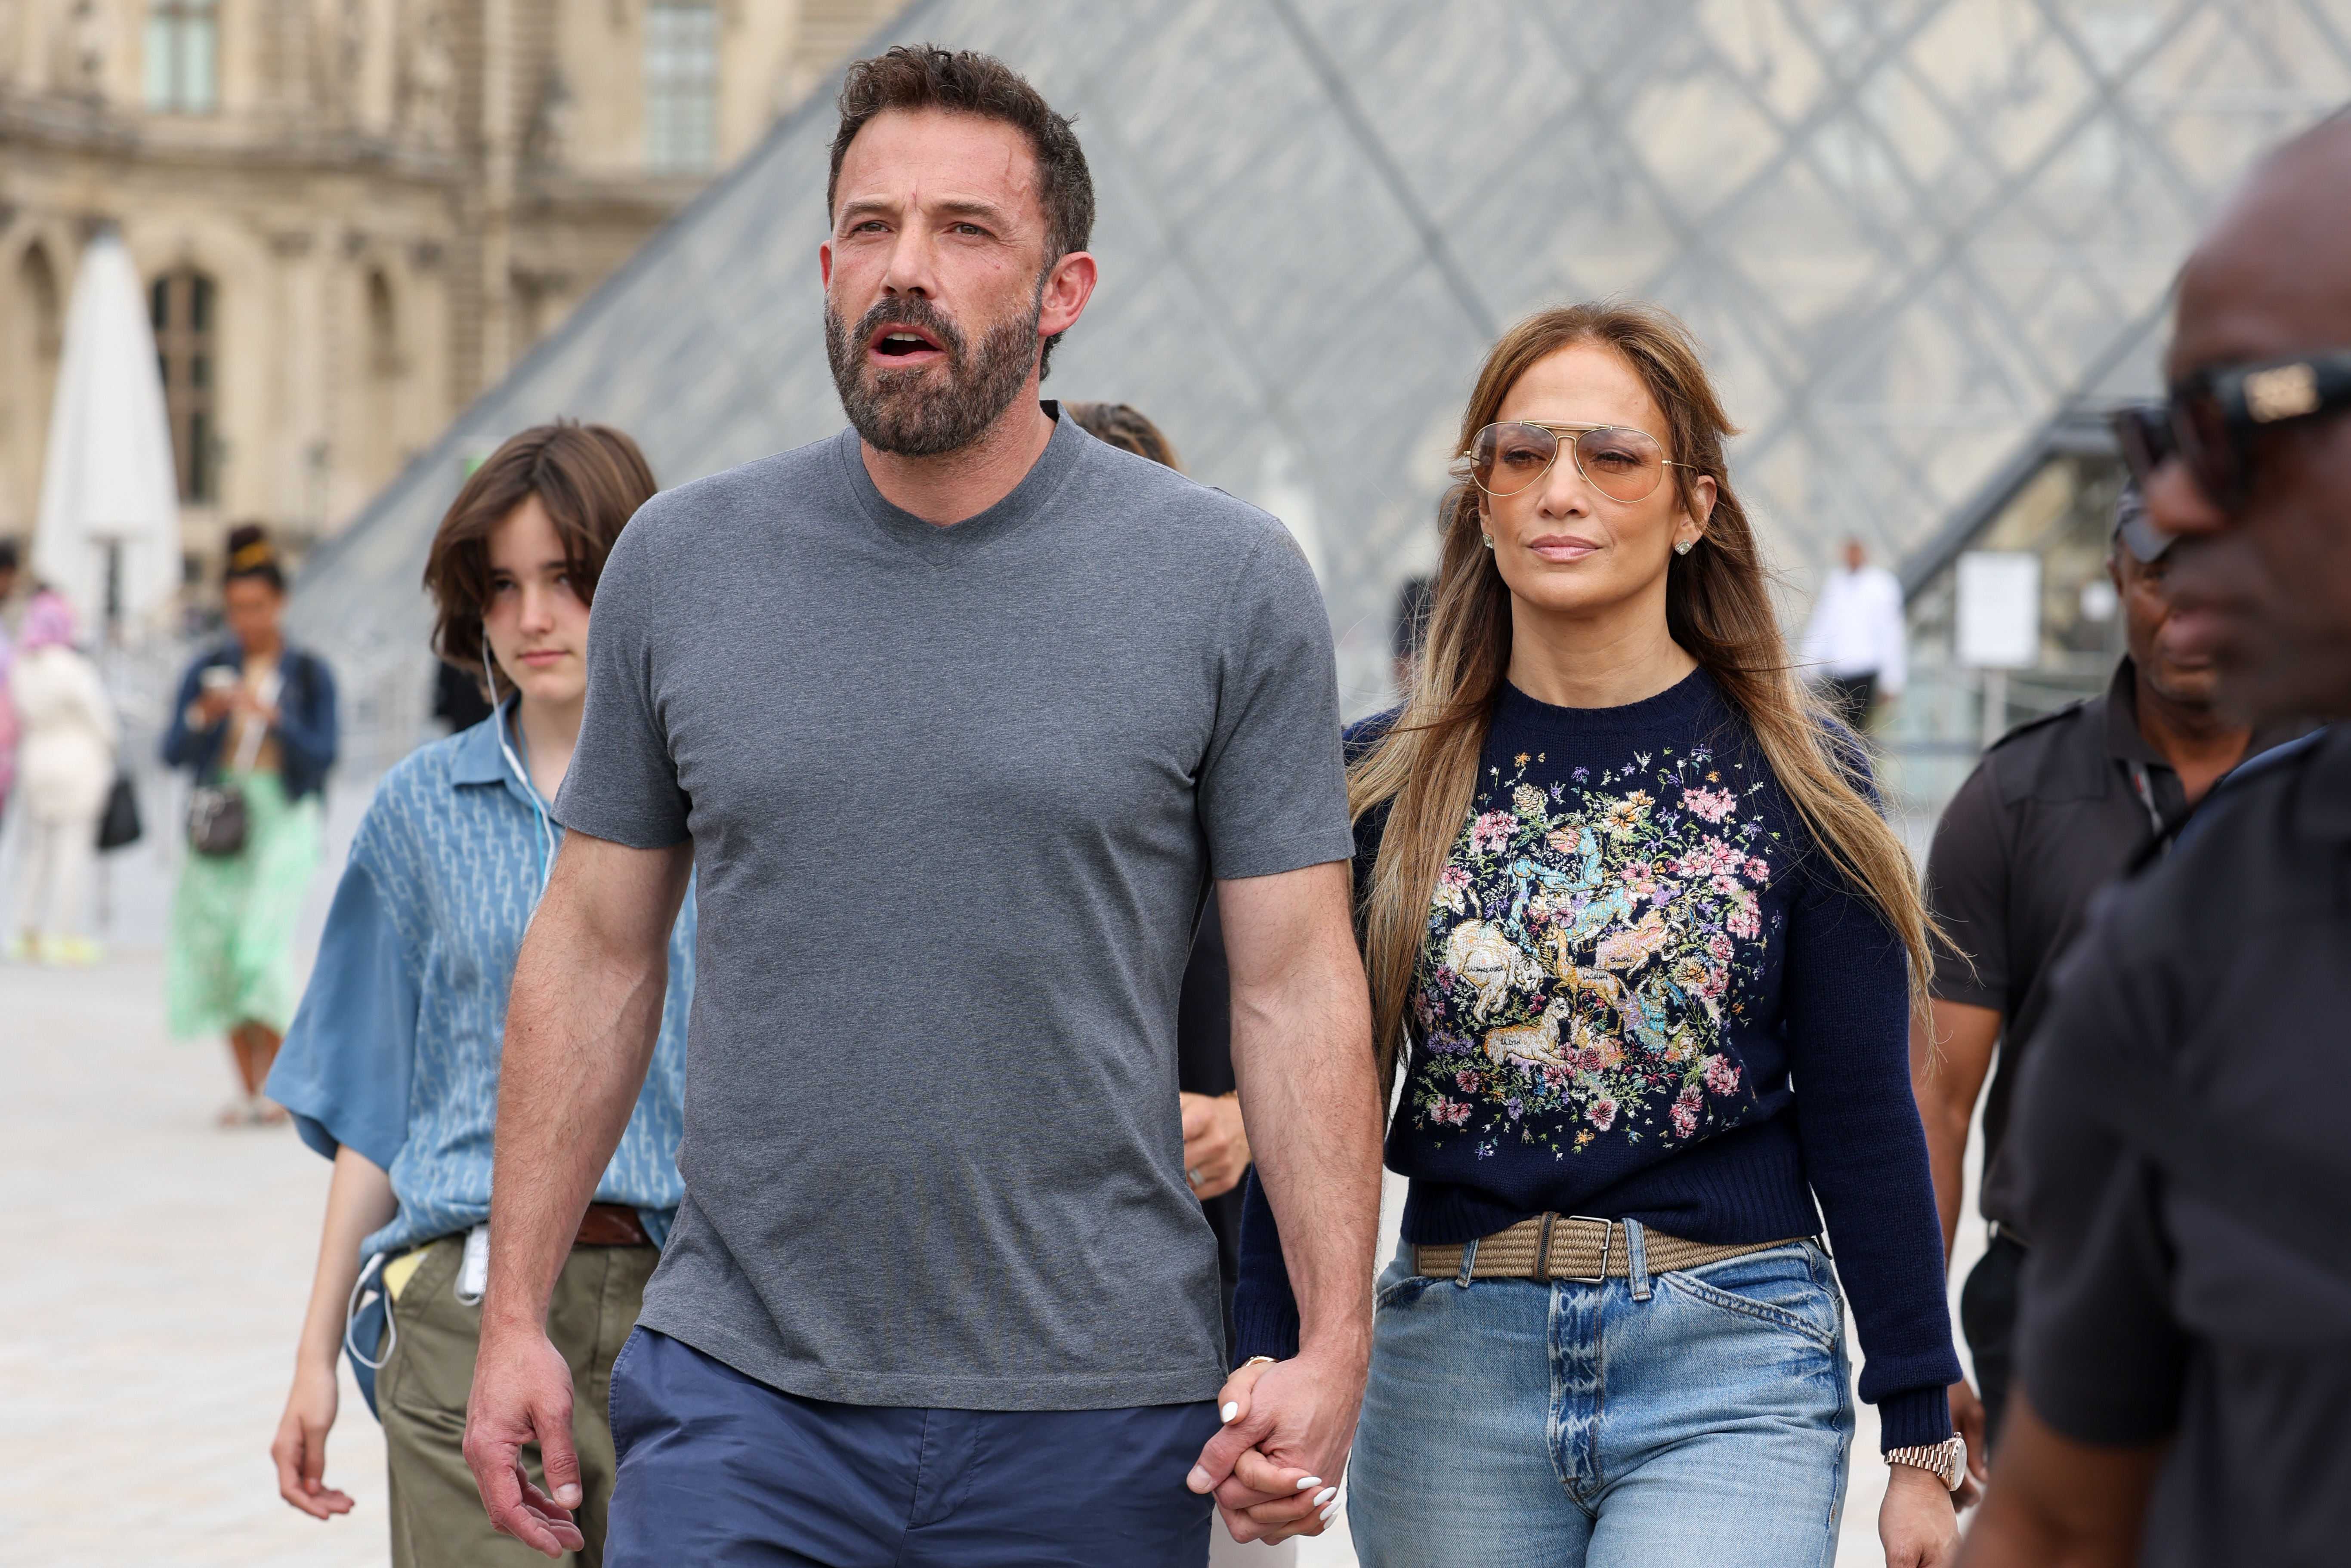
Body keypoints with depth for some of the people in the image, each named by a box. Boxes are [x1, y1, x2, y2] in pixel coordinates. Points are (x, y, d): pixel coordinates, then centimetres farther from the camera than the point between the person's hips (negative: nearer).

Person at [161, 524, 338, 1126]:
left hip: (284, 819, -3)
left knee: (263, 947, -16)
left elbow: (322, 755, -6)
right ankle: (249, 1091, 9)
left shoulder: (309, 674, 2)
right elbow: (173, 754, 3)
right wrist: (203, 716, -16)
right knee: (217, 948, 0)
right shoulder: (208, 670, 7)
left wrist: (274, 717, -20)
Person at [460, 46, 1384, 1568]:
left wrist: (1335, 1341, -11)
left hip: (1094, 1416, -1)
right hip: (739, 1387, 1)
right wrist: (517, 1312, 6)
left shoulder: (1229, 583, -2)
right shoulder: (678, 564, 5)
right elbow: (597, 949, 10)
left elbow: (1297, 984, -2)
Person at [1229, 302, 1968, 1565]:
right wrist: (1271, 1379, -4)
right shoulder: (1385, 782, 5)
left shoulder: (1793, 781, 2)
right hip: (1453, 1374, 2)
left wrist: (1921, 1439, 2)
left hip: (1732, 1369, -2)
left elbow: (1865, 1125, 3)